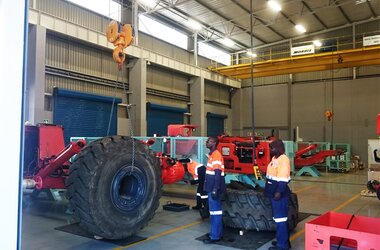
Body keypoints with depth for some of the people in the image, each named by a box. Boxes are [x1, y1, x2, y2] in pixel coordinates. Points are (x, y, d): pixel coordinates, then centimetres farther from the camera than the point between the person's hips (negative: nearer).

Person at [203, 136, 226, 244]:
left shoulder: (216, 155, -16)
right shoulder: (212, 155, 15)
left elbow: (218, 174, -22)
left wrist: (215, 189, -25)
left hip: (215, 189, -10)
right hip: (211, 188, 10)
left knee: (215, 211, -4)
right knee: (214, 210, 15)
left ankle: (215, 236, 2)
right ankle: (217, 233, 25)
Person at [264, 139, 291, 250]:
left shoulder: (283, 159, -16)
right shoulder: (274, 158, 14)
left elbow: (283, 179, -23)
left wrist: (279, 192, -25)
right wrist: (268, 190, 22)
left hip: (280, 194, -10)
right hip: (274, 193, 10)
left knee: (280, 218, -5)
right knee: (278, 217, 17)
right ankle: (283, 241, 28)